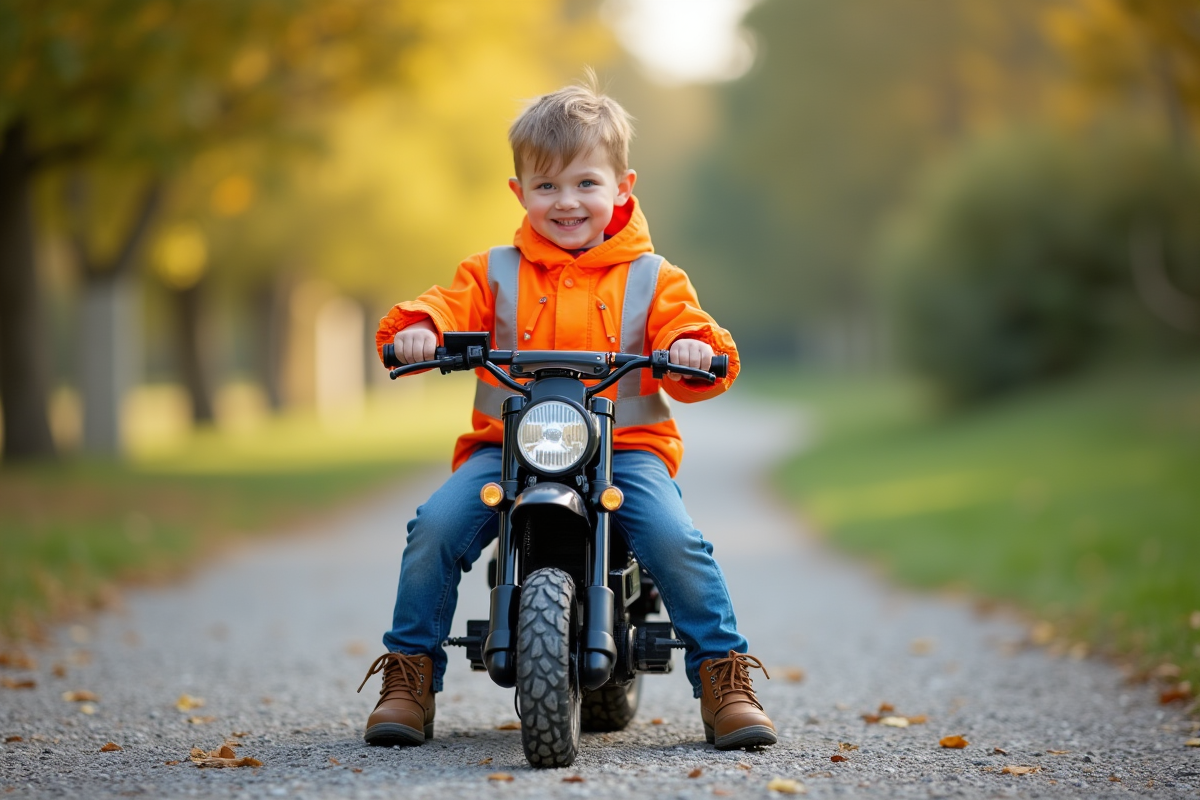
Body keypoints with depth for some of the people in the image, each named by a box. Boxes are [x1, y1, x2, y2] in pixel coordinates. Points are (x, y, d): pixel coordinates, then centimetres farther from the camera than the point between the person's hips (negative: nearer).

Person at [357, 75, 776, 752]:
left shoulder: (651, 279, 10)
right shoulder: (494, 273, 13)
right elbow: (449, 309, 4)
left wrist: (697, 351, -20)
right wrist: (417, 328, -19)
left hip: (626, 445, -1)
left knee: (676, 538, -26)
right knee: (436, 527, -21)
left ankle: (725, 675, -9)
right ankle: (410, 676, -5)